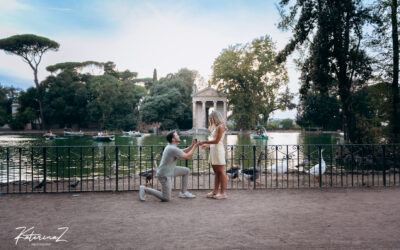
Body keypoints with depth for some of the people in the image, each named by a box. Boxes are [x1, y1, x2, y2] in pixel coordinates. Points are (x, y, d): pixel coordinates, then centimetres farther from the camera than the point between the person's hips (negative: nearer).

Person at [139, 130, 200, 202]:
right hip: (164, 175, -10)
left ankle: (183, 192, 17)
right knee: (166, 198, -5)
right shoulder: (173, 149, -25)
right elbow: (187, 157, -18)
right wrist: (195, 147, -9)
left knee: (186, 171, 12)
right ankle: (145, 189, 2)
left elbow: (183, 152, 19)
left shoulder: (171, 146, 6)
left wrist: (192, 145, 6)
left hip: (169, 171, 10)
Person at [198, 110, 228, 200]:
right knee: (216, 172, 10)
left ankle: (223, 192, 0)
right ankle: (215, 191, 14)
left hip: (218, 150, -9)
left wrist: (205, 142, -11)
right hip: (213, 150, 9)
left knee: (221, 172, -5)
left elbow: (217, 141, -16)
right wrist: (207, 145, 12)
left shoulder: (220, 127, -10)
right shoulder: (216, 127, 18)